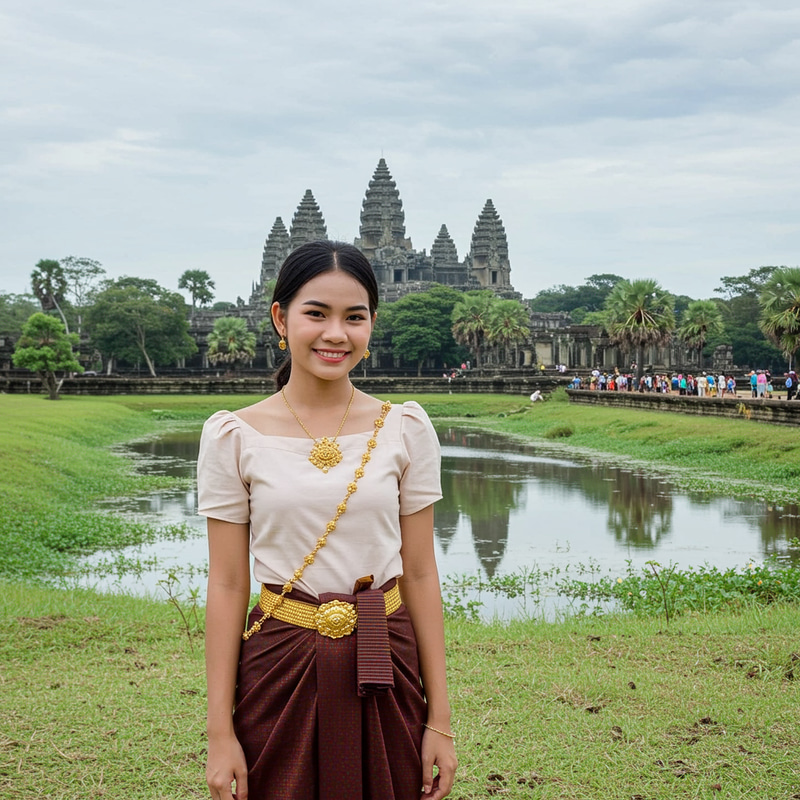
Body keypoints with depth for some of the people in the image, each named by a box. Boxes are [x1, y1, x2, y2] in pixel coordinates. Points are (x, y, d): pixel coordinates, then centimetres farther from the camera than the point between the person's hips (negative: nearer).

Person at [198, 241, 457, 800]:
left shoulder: (405, 430, -1)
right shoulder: (235, 437, -4)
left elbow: (420, 575, 1)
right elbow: (228, 586, -2)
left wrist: (440, 720, 1)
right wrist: (220, 732, -3)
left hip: (384, 672, 1)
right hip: (281, 671, -1)